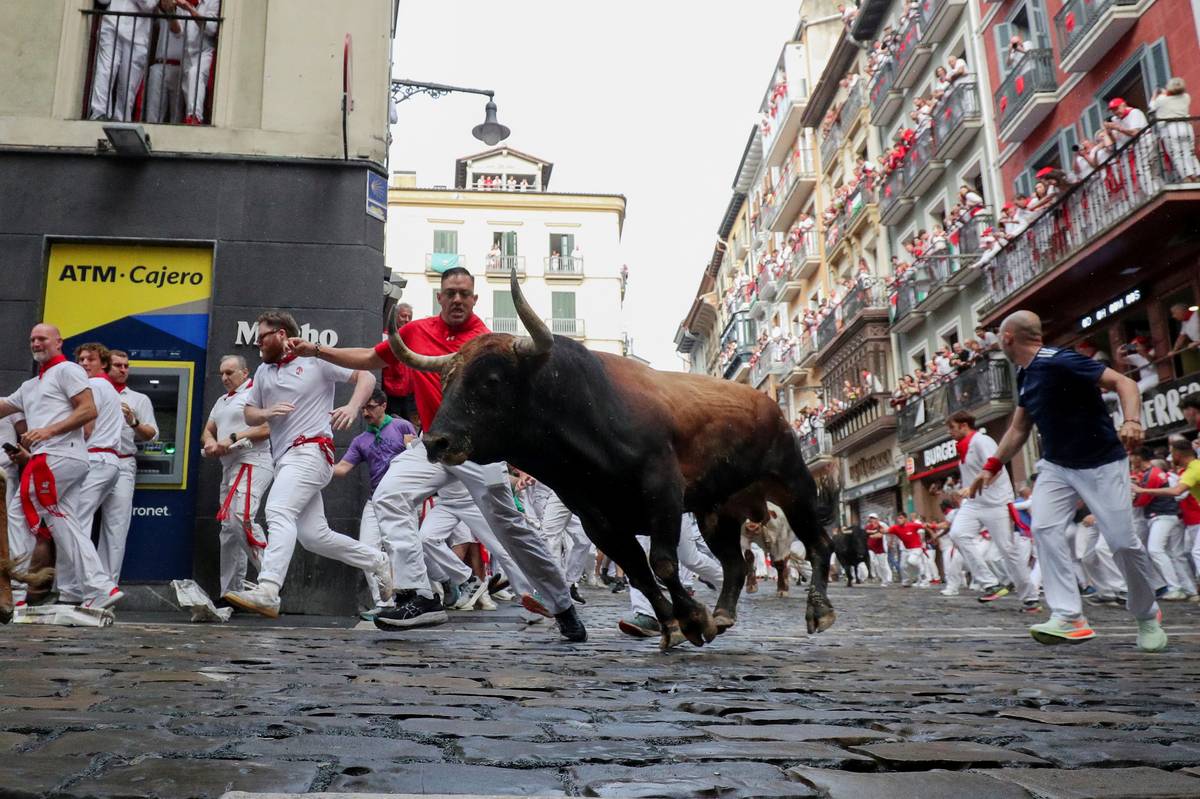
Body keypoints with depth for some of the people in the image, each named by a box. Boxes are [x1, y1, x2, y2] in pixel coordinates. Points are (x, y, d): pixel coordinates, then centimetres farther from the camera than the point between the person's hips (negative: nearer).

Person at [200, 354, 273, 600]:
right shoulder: (222, 401, 25)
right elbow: (207, 431, 24)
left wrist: (233, 439, -16)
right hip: (230, 469, 9)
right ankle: (230, 593, 13)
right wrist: (210, 443, 1)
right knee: (229, 532, 8)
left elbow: (268, 427, -14)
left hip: (252, 464, -9)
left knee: (240, 518, -27)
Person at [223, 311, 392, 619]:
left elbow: (367, 377, -1)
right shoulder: (263, 371, 20)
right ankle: (377, 561, 20)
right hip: (285, 460, 8)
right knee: (313, 535, 5)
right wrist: (267, 413, -2)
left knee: (278, 512, -25)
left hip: (310, 451, -8)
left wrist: (352, 406, -20)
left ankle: (266, 593, -33)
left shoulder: (316, 359, 0)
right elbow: (249, 415, 22)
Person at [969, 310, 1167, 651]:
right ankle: (1069, 618, -13)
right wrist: (992, 466, 13)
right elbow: (1019, 428, 15)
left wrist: (1131, 421, -41)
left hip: (1101, 464, -7)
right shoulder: (1024, 374, 6)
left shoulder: (1059, 362, -20)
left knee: (1122, 542, -5)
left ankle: (1147, 617, 20)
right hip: (1056, 466, 7)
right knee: (1044, 528, -13)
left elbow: (1124, 383, -23)